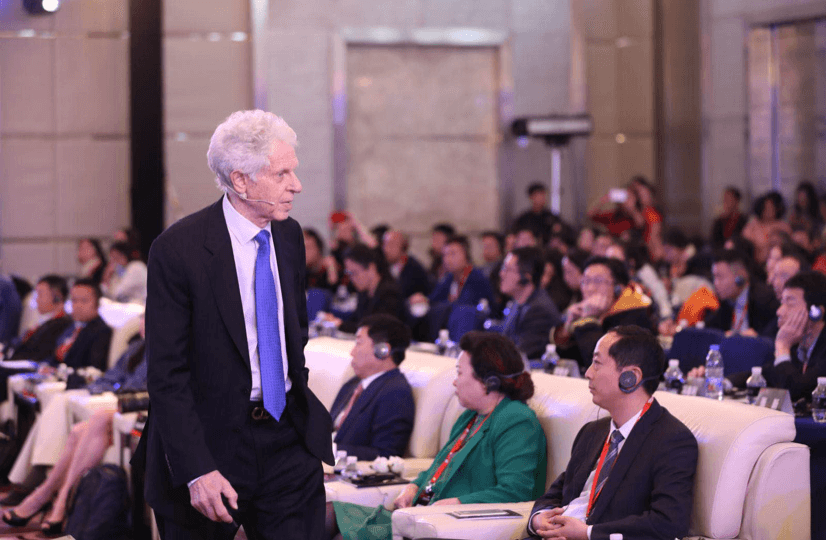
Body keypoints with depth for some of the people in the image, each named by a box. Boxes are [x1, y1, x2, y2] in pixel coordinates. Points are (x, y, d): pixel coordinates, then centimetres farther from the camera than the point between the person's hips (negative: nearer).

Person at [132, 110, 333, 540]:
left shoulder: (288, 235, 6)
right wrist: (196, 470, -22)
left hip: (287, 441, 5)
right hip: (210, 439, -5)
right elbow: (166, 376, -16)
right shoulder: (177, 249, -14)